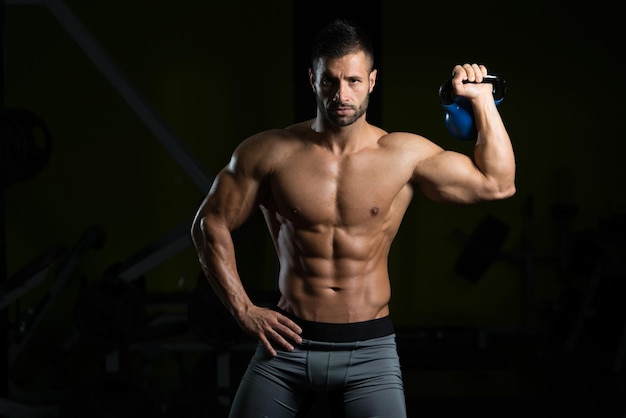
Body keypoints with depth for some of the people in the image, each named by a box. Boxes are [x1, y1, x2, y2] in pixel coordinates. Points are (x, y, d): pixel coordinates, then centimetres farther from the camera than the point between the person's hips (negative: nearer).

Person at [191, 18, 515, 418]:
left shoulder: (404, 155, -2)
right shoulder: (269, 153, -2)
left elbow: (498, 183, 0)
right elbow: (210, 224, 6)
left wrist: (482, 99, -4)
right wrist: (243, 310, 2)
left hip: (369, 348, -1)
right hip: (290, 341, 1)